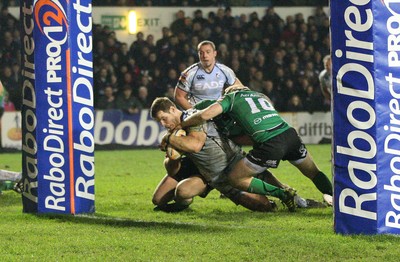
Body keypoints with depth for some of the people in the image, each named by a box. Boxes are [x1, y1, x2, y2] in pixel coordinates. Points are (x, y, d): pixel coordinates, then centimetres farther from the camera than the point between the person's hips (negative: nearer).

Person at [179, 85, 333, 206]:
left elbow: (204, 115, 0)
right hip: (289, 134, 6)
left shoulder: (231, 97, 15)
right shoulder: (261, 95, 32)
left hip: (270, 145, -6)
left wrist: (180, 125, 14)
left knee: (236, 179, 7)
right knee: (313, 172, 27)